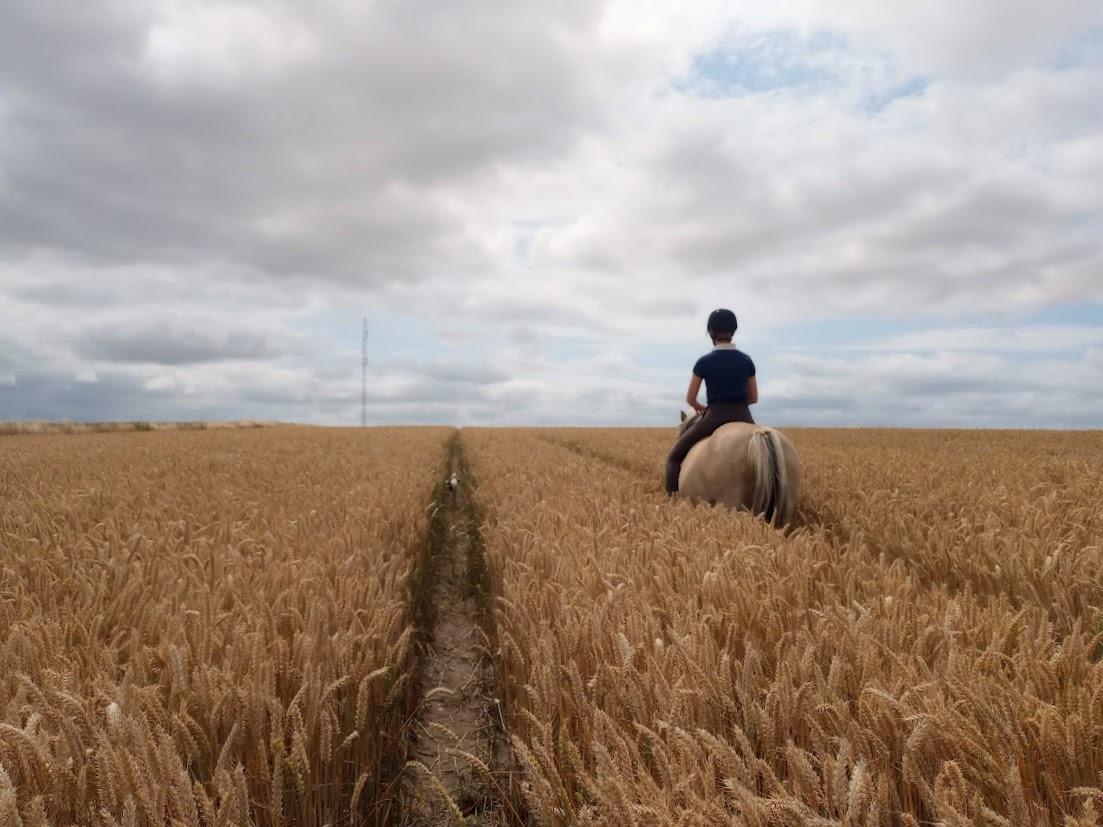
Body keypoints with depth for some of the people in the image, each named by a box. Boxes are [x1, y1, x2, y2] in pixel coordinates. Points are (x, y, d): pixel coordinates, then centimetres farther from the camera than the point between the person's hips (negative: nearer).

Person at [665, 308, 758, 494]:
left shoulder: (705, 362, -5)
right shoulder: (746, 360, 5)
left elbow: (690, 399, 0)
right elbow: (754, 398, 10)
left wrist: (701, 408, 20)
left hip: (715, 416, -3)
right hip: (743, 416, 4)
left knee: (675, 456, 9)